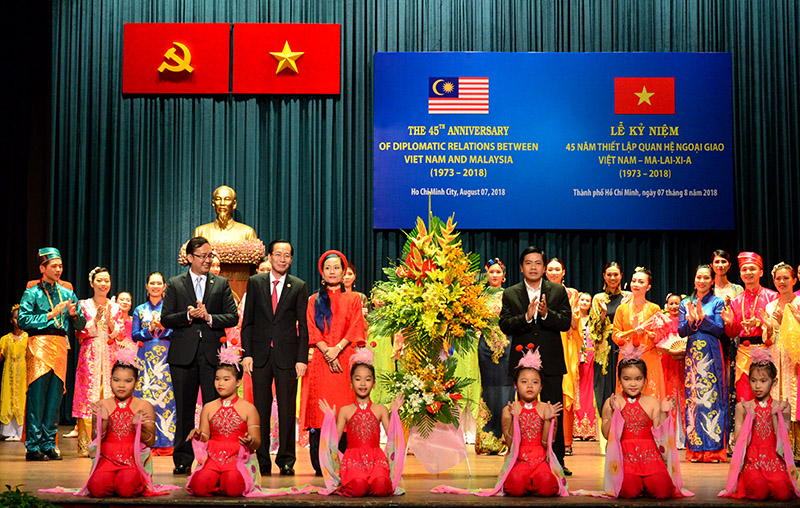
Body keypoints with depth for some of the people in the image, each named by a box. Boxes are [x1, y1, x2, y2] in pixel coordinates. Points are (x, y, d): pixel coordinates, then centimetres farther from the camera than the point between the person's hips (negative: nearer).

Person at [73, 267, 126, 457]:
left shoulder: (115, 307, 13)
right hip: (90, 356, -2)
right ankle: (86, 446, -6)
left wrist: (109, 321, -10)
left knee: (109, 397, -4)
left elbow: (120, 335, 7)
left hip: (109, 356, 2)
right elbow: (80, 334, 0)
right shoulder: (84, 305, 6)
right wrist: (95, 319, -14)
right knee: (88, 397, -8)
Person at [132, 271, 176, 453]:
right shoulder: (140, 310, 14)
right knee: (146, 396, -4)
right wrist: (150, 330, -9)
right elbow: (135, 335, 6)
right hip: (146, 358, 2)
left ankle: (166, 443, -3)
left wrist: (163, 327, -15)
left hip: (166, 358, -1)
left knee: (166, 396, -6)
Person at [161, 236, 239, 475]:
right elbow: (166, 319, 3)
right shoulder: (175, 284, 9)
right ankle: (183, 460, 12)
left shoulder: (221, 284, 10)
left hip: (212, 354, 0)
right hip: (183, 354, 0)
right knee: (184, 410, 5)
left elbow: (232, 317, 4)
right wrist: (188, 315, -13)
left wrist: (209, 317, -11)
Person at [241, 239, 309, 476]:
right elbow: (247, 321, 7)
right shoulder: (255, 283, 7)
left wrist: (302, 358, -5)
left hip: (287, 355, -1)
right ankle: (262, 460, 12)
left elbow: (303, 325, 2)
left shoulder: (299, 287, 4)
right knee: (261, 409, 5)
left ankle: (286, 460, 10)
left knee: (287, 409, 2)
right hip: (261, 354, 1)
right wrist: (247, 353, -2)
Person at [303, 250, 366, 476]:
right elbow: (312, 331, 6)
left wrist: (336, 349, -11)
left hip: (345, 359, -1)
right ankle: (320, 464, -4)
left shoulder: (353, 299, 13)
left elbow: (355, 329, 3)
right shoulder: (314, 300, 15)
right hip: (321, 361, 1)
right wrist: (327, 353, -9)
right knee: (319, 410, -5)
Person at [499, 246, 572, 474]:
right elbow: (505, 326, -5)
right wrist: (526, 316, -21)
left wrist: (546, 314, -21)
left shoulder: (558, 291, 7)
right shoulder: (510, 294, 7)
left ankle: (557, 461, 6)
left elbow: (566, 322, -3)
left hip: (551, 362, 0)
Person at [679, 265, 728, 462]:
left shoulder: (717, 302, 4)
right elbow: (681, 331, 7)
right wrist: (691, 320, -12)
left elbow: (720, 330, -5)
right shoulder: (685, 303, 13)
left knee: (711, 397, -7)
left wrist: (702, 316, -16)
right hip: (693, 355, 3)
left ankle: (713, 448, -5)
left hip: (711, 355, -3)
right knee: (693, 398, 0)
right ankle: (695, 449, 3)